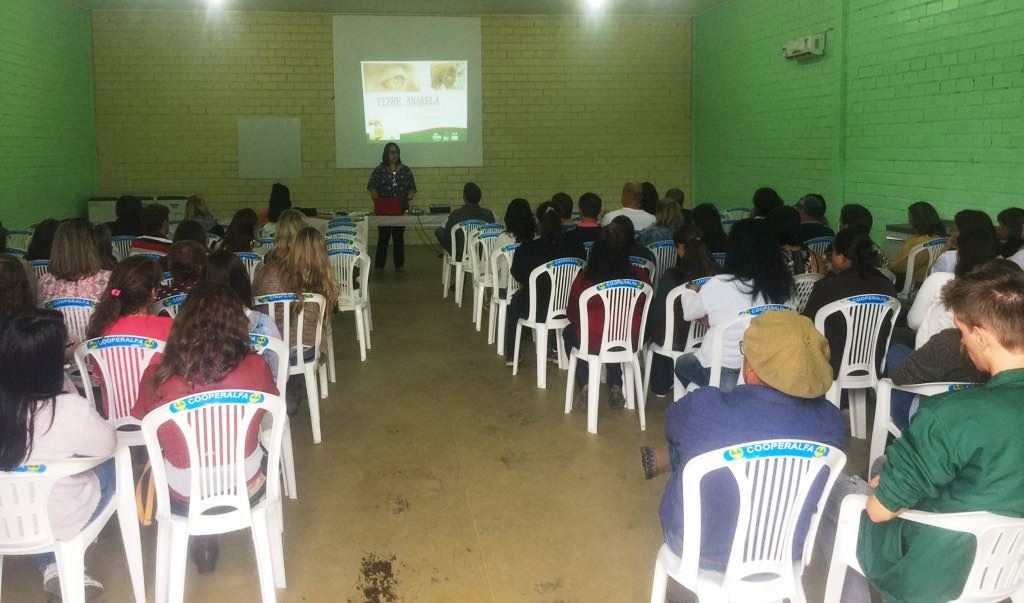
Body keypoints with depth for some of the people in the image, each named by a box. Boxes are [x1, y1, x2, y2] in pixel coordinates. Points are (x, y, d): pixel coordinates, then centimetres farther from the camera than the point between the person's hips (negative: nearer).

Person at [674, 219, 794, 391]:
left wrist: (690, 292, 24)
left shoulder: (719, 285, -20)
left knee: (681, 363, 30)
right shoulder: (782, 286, -11)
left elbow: (689, 313, 0)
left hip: (720, 374, -4)